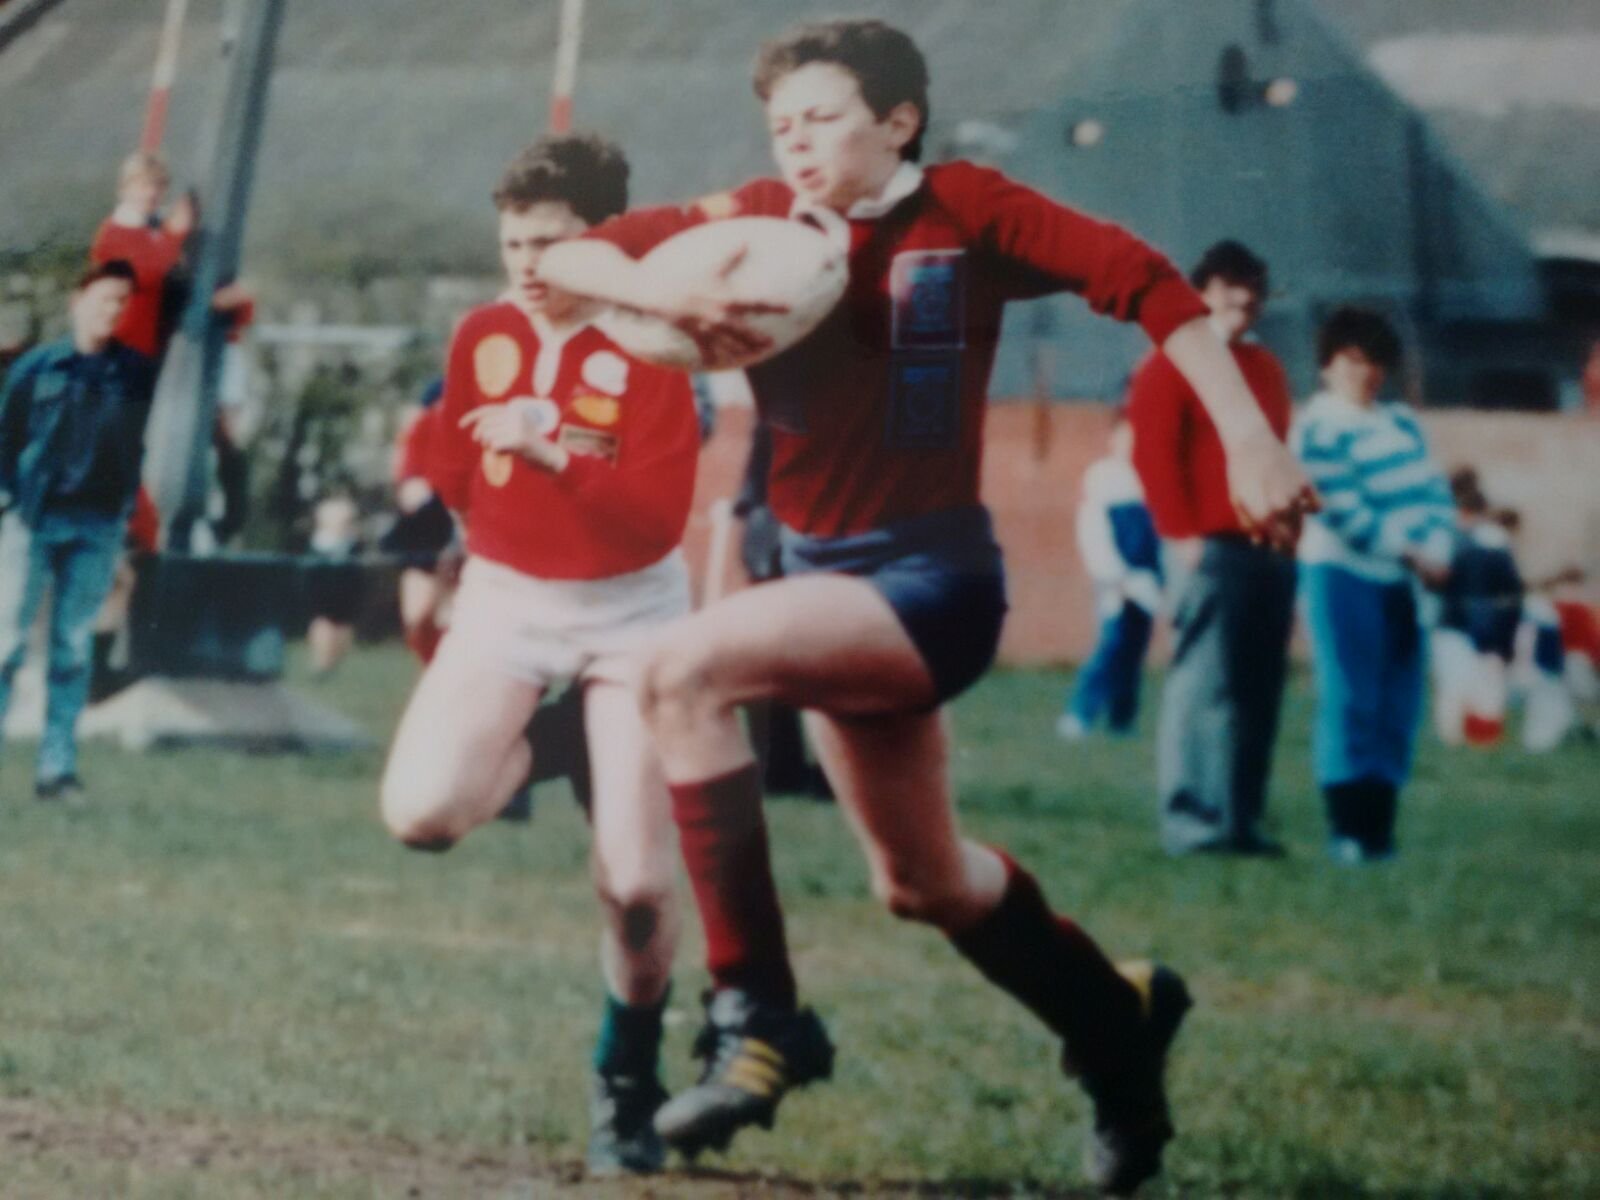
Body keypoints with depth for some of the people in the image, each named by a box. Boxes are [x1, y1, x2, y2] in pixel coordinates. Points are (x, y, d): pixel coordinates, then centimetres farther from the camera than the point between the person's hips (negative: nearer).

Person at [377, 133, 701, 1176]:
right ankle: (539, 749, 12)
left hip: (628, 613, -3)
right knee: (420, 810, -23)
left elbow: (661, 513, -23)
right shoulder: (482, 336, 0)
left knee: (635, 885, -9)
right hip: (505, 600, 3)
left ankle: (628, 1087, 16)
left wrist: (551, 448, -30)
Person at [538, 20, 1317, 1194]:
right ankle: (1117, 1020, 47)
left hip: (932, 580, -7)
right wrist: (661, 290, -23)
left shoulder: (965, 212, -10)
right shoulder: (754, 223, 1)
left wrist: (1252, 444, -21)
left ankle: (757, 1012, -23)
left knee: (687, 671, -29)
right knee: (924, 882, 20)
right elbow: (562, 257, -1)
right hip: (824, 571, 7)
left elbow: (1147, 283, -12)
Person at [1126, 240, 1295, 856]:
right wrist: (1183, 534, -14)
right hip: (1213, 550, -7)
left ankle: (1241, 820, 9)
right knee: (1204, 686, -9)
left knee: (1258, 690, 6)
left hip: (1269, 551, 7)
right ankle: (1194, 822, -9)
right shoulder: (1171, 365, -1)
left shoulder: (1265, 370, 21)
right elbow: (1153, 457, -8)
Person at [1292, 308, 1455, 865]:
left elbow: (1434, 489, 10)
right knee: (1349, 700, -8)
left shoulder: (1402, 423, 15)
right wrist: (1410, 553, -16)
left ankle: (1378, 827, 7)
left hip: (1401, 582, 7)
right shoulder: (1319, 428, -6)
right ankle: (1348, 828, -6)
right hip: (1343, 574, -7)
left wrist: (1439, 547, -8)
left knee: (1397, 708, 4)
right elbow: (1342, 509, -14)